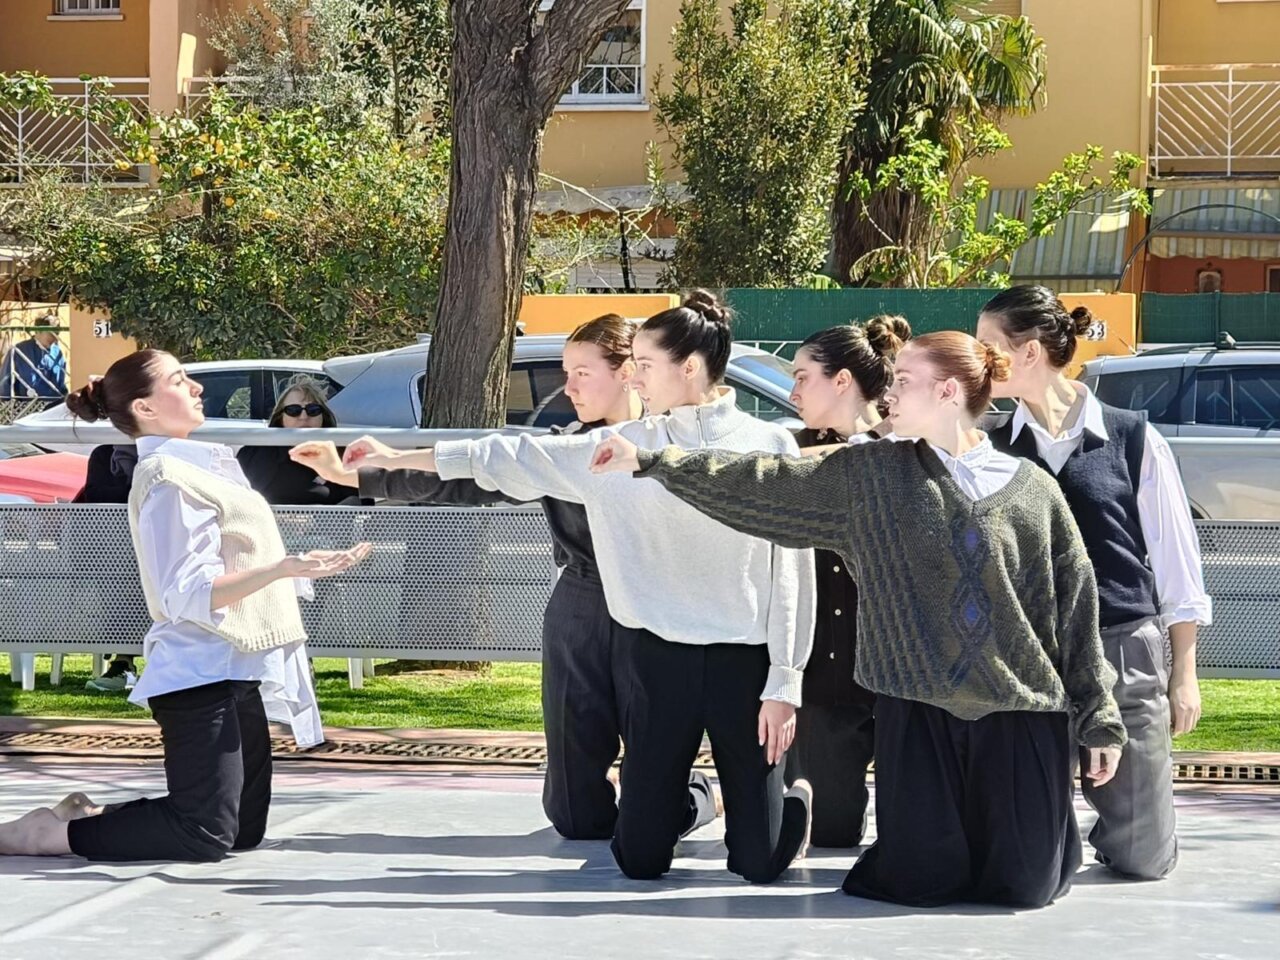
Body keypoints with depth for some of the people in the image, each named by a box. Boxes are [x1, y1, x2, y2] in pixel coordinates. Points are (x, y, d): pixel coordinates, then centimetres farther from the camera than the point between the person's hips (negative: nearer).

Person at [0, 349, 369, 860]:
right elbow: (188, 593, -23)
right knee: (207, 834, -15)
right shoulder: (166, 478, -15)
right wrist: (285, 569, -31)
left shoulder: (197, 464, 16)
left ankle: (91, 816, 16)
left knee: (245, 829, 10)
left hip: (235, 674, 10)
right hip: (201, 674, -10)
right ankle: (51, 833, -4)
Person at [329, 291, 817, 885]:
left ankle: (794, 798, 33)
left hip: (742, 661, -3)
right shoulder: (626, 446, 4)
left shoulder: (770, 447, -3)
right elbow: (514, 458, 6)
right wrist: (397, 461, 4)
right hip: (655, 658, 3)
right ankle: (686, 799, 37)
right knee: (639, 858, 2)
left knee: (759, 860, -2)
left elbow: (792, 573, -4)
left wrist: (784, 683, -8)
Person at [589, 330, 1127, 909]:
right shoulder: (871, 476, 4)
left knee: (1024, 885, -2)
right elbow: (760, 485, 3)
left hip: (1019, 715, -1)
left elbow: (1076, 608, 3)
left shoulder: (1034, 490, 1)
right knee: (921, 882, -3)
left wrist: (1099, 720, 3)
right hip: (919, 709, 1)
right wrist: (650, 462, -2)